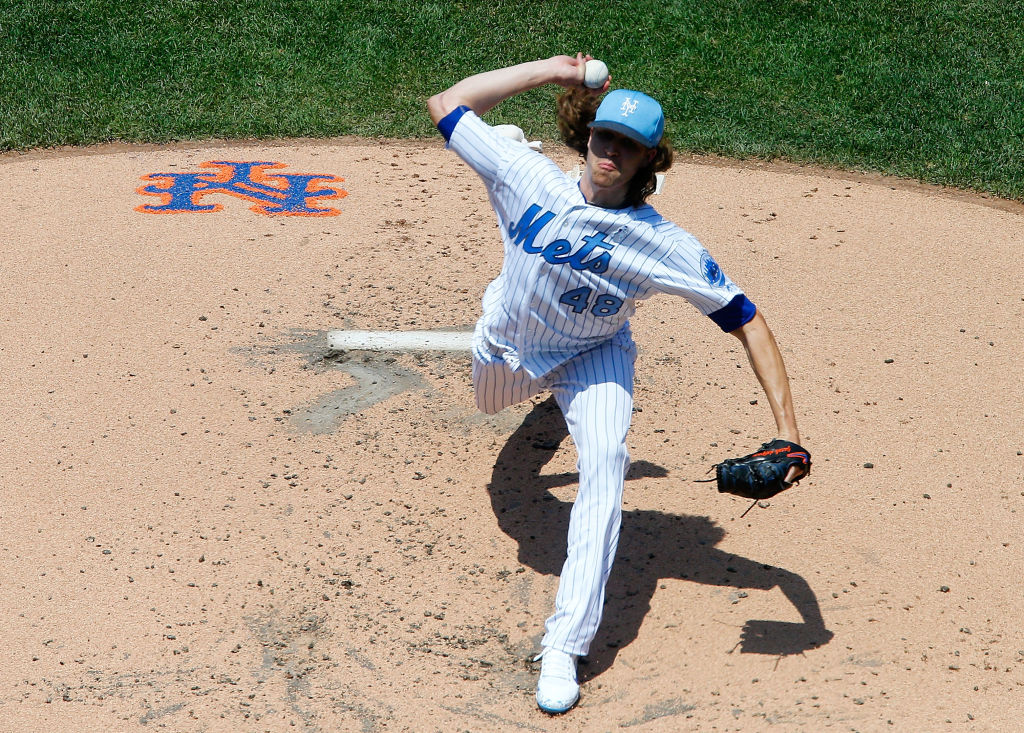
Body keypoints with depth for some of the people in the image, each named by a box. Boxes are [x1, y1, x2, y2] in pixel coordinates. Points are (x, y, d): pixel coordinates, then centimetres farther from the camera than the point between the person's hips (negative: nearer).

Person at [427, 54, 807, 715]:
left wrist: (787, 431, -37)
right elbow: (445, 104, -19)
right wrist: (547, 70, -24)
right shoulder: (529, 178, -28)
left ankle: (565, 648, -26)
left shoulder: (666, 248, -32)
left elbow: (748, 323, -27)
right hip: (507, 347, 3)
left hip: (593, 357, -3)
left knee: (605, 463, -27)